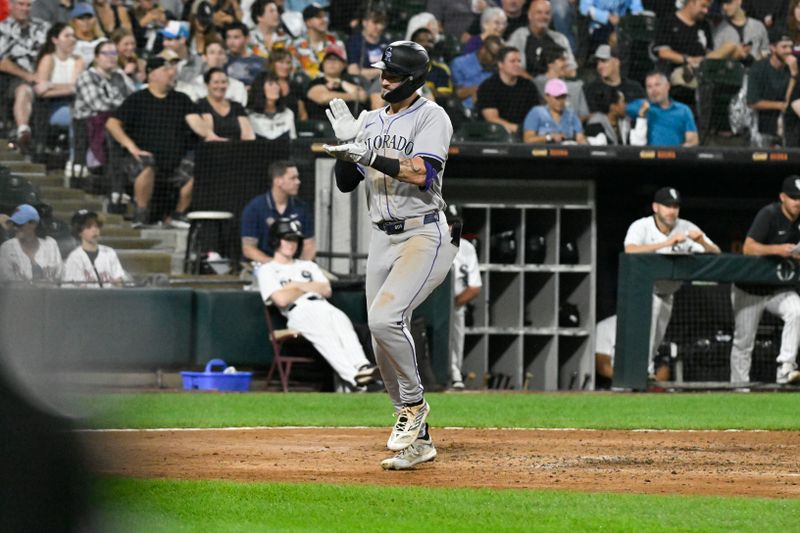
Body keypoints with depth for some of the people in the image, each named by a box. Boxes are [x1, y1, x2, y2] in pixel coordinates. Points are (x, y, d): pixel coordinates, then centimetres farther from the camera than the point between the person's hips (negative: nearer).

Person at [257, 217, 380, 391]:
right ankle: (350, 376, -57)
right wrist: (311, 288, 13)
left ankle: (362, 366, -57)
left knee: (341, 320, -32)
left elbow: (327, 290, 17)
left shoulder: (308, 266, 35)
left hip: (323, 306, 5)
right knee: (323, 330, -38)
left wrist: (299, 286, 6)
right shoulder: (267, 270, 16)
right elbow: (282, 299, -3)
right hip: (298, 312, -5)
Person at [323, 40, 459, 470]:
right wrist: (346, 142, -4)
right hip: (382, 238, 8)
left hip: (425, 236, -7)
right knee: (385, 349, 5)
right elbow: (346, 184, 12)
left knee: (384, 319, -26)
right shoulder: (371, 121, 14)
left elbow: (422, 174, -21)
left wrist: (369, 155, -26)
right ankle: (417, 441, 16)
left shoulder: (431, 117, -7)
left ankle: (414, 403, -5)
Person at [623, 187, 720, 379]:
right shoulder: (641, 227, -17)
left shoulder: (686, 228, -8)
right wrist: (666, 243, -46)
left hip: (666, 296, 4)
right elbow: (630, 251, -38)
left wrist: (702, 243, -33)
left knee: (654, 345, 9)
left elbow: (716, 253, -11)